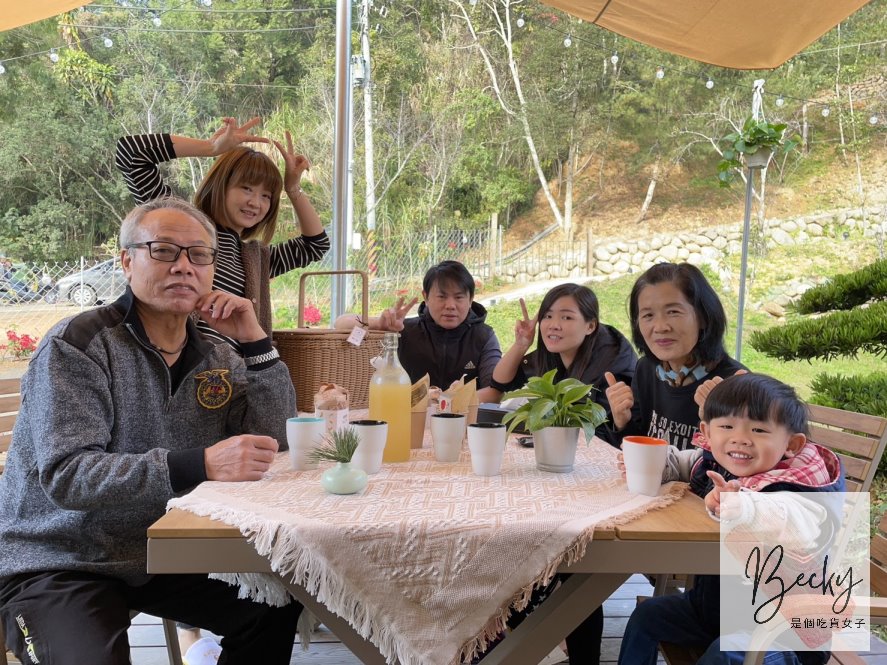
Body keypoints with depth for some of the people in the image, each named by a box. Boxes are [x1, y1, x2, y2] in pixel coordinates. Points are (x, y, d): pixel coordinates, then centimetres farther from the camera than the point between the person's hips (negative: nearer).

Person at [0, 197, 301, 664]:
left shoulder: (217, 359, 3)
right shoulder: (77, 345, -14)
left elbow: (274, 446, -3)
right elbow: (65, 474, -25)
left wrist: (256, 343, -12)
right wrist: (199, 466, -37)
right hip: (57, 566, -5)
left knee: (280, 607, -8)